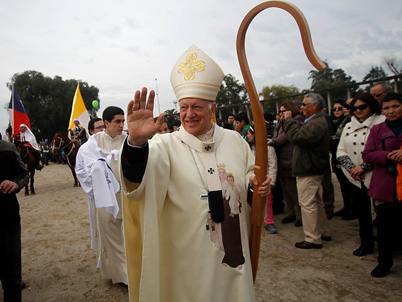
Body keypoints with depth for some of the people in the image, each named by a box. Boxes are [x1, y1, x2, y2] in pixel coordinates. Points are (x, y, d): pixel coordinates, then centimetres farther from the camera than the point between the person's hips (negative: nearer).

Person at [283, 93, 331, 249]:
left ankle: (313, 239, 3)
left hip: (309, 171, -11)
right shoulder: (314, 121, 17)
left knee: (307, 203, -6)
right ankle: (324, 232, 32)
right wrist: (289, 121, 4)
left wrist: (289, 120, -16)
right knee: (315, 202, 19)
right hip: (310, 169, 11)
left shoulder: (317, 123, -20)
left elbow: (297, 137, -29)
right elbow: (300, 135, 15)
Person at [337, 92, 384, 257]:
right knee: (362, 211, 14)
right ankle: (366, 243, 30)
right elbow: (340, 151, 8)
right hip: (355, 178, 5)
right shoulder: (348, 126, 12)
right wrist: (352, 168, -8)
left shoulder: (382, 123, -6)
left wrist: (363, 167, -15)